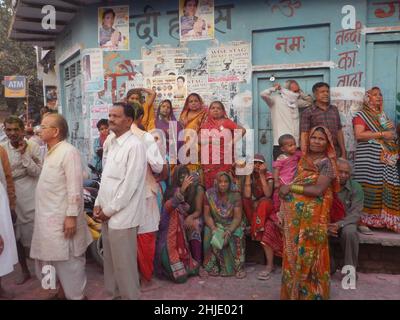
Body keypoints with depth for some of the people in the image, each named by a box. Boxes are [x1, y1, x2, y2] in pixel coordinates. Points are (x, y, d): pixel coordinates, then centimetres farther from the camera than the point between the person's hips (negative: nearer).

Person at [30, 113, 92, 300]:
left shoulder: (68, 152, -17)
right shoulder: (51, 152, 12)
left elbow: (74, 188, -21)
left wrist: (72, 216, -23)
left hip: (62, 218, -9)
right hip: (47, 216, 9)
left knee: (68, 260, 2)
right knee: (54, 257, 19)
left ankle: (76, 295, 18)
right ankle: (63, 291, 35)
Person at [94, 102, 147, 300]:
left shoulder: (135, 145, -15)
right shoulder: (110, 143, 11)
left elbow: (130, 184, -18)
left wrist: (109, 209, -13)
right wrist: (99, 204, 7)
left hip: (122, 215, -8)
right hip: (107, 213, 8)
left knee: (124, 263, 5)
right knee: (111, 260, 19)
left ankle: (129, 296, 23)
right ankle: (116, 294, 36)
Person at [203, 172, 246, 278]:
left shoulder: (235, 195, -11)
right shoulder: (209, 194, -8)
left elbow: (237, 217, -15)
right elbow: (207, 215, -7)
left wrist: (229, 231, -31)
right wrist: (214, 229, -25)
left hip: (232, 225, -1)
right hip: (215, 224, 1)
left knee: (236, 236, -31)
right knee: (211, 235, -29)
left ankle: (238, 267, -16)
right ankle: (213, 265, -12)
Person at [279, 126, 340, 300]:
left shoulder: (326, 163, -7)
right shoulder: (303, 159, 13)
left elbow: (318, 190, -18)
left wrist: (291, 188, -14)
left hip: (313, 215, -6)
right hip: (295, 214, 6)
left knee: (309, 252, 4)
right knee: (294, 251, 12)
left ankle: (311, 291, 21)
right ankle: (293, 289, 28)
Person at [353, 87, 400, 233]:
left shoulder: (383, 116, 23)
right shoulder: (361, 115, 0)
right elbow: (359, 135, -14)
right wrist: (382, 134, -14)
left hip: (386, 158, 7)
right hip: (369, 158, -7)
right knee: (369, 187, -9)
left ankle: (385, 219, 5)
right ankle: (363, 220, -3)